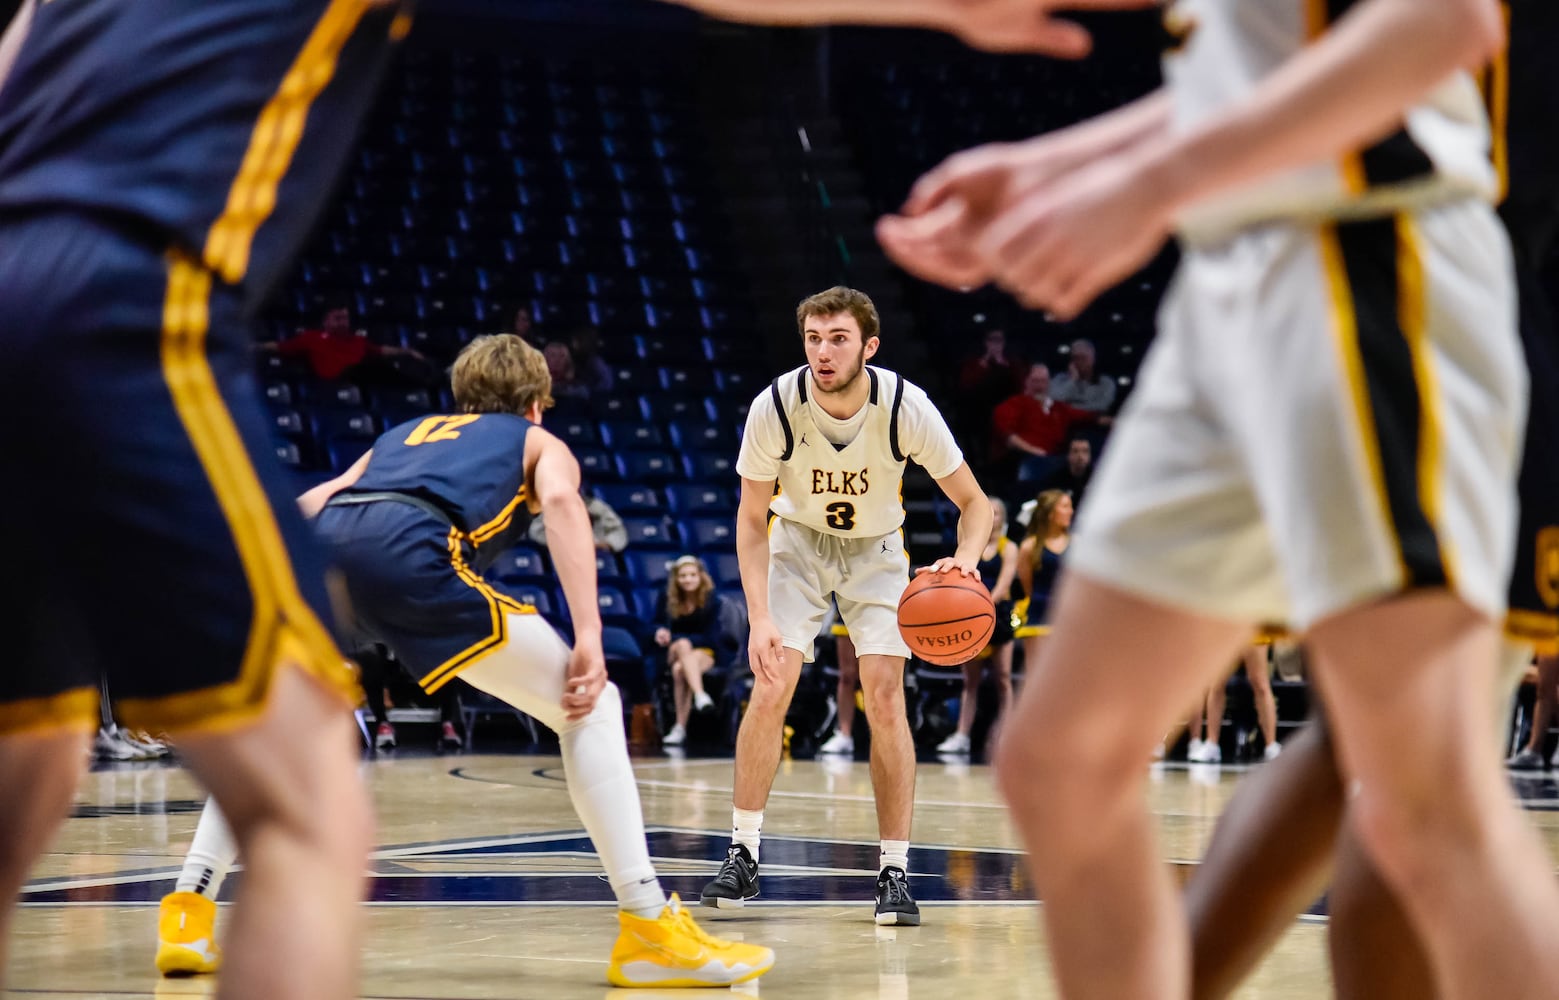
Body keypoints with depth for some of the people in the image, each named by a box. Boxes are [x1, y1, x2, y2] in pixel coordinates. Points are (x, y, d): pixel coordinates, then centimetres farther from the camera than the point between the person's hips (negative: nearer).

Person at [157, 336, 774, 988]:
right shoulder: (539, 443, 30)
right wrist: (589, 639, -5)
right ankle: (650, 933, 0)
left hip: (321, 546, 5)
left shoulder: (405, 434, 42)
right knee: (590, 708, 8)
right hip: (409, 549, -5)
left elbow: (311, 505, 29)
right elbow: (560, 501, 5)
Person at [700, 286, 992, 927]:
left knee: (885, 698, -13)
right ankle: (742, 857, -1)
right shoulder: (775, 407, -26)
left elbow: (974, 501, -17)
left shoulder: (905, 407, -27)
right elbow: (752, 519, -15)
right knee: (770, 688, -13)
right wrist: (760, 617, -27)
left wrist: (965, 557, -40)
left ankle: (895, 872, -6)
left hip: (876, 551, 0)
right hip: (798, 542, 0)